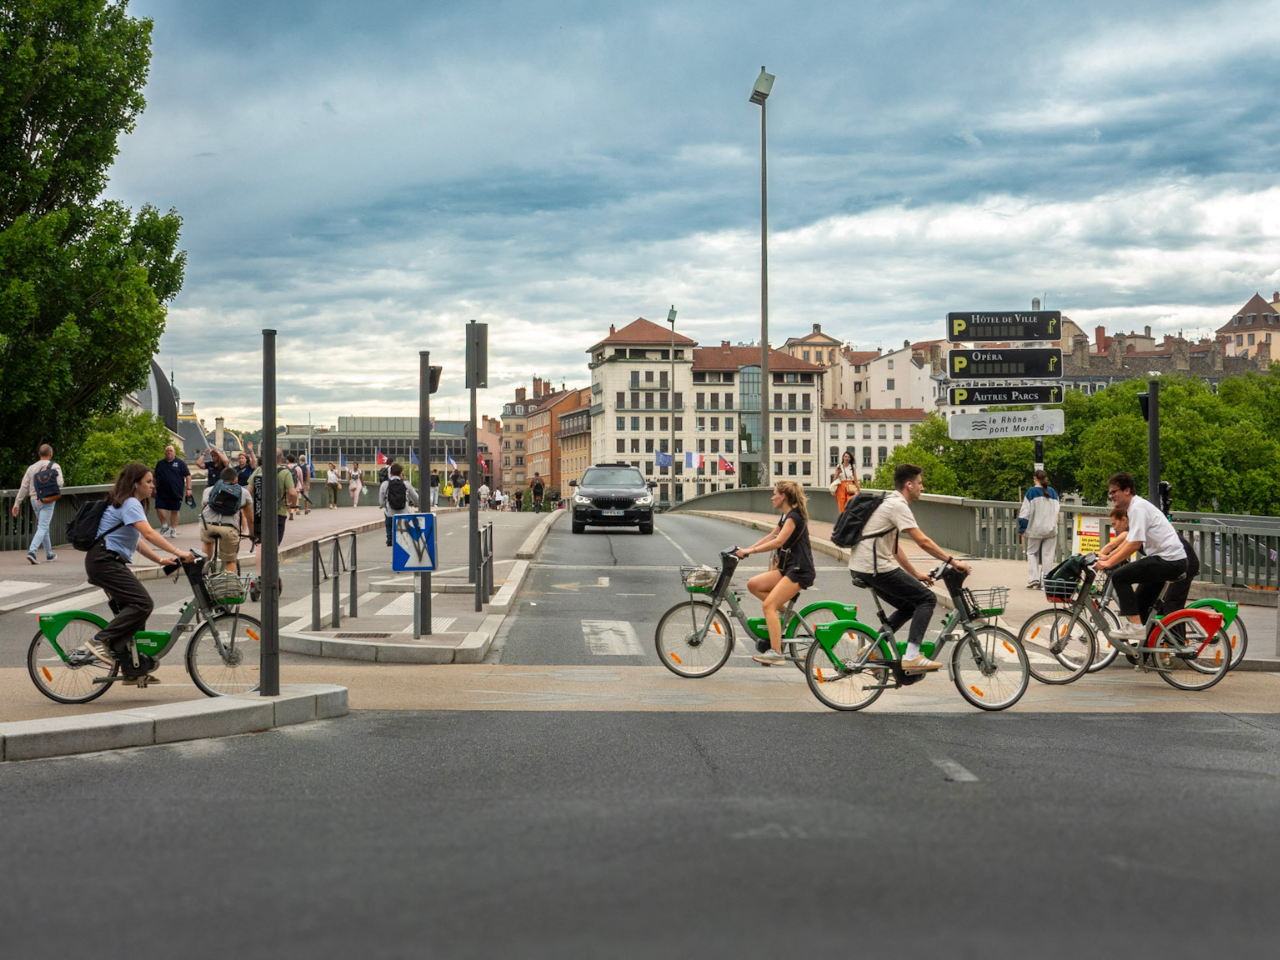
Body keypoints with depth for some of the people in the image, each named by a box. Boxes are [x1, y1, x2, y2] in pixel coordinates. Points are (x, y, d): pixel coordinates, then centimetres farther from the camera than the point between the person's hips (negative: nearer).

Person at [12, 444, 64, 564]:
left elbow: (24, 487, 5)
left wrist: (16, 503, 8)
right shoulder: (55, 467, -4)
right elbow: (59, 483, -15)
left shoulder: (31, 468, 7)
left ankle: (49, 555, 26)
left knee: (44, 527, 18)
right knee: (42, 527, -6)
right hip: (48, 501, -5)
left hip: (35, 500, 5)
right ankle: (31, 552, -24)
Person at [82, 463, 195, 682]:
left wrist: (161, 560, 14)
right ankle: (101, 641, -19)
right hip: (104, 561, -11)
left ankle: (134, 669, 10)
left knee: (131, 609, 9)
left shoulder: (132, 504, 22)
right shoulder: (130, 504, -12)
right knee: (142, 603, -19)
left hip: (110, 562, 11)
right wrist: (178, 553, -29)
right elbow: (149, 534, -25)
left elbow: (137, 541, 23)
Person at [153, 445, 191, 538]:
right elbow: (155, 476, 18)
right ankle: (164, 526, 14)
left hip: (176, 492, -2)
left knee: (174, 511, 4)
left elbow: (187, 475, 0)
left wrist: (188, 489, -7)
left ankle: (173, 529, 15)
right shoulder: (160, 463, 11)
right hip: (162, 492, 2)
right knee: (159, 508, -6)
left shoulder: (179, 463, 2)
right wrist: (154, 489, 15)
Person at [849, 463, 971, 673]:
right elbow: (923, 542, -18)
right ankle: (911, 656, -12)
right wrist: (952, 561, -13)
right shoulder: (898, 505, -12)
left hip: (860, 569, 10)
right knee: (927, 599, -5)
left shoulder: (890, 503, 20)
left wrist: (915, 574, 25)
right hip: (875, 568, -10)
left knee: (909, 606, 19)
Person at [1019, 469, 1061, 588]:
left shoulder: (1031, 492, -6)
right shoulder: (1053, 492, 6)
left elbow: (1025, 512, -8)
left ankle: (1033, 579, -3)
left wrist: (1021, 529, -3)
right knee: (1048, 555, 6)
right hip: (1051, 529, 3)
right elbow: (1057, 510, 12)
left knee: (1032, 553, 10)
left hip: (1035, 529, -3)